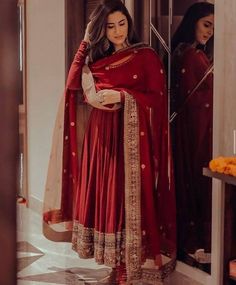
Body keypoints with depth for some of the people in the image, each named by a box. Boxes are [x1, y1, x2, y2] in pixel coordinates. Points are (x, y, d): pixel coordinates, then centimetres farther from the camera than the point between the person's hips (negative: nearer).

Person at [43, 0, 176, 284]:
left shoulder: (146, 56, -2)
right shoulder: (95, 57, 13)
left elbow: (157, 98, -7)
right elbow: (77, 88, 10)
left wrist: (122, 96, -16)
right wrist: (90, 98, -8)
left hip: (132, 137, -5)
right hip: (100, 136, 5)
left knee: (129, 196, -5)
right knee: (103, 194, 5)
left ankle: (132, 262, 4)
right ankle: (115, 260, 16)